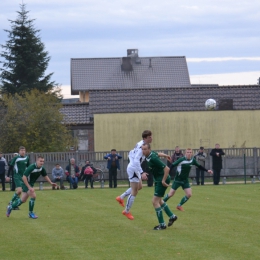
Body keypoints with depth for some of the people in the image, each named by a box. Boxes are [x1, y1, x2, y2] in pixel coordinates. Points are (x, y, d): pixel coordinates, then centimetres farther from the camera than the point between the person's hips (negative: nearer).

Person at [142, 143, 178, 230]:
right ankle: (172, 216, 34)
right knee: (159, 200, 21)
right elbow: (158, 154, 26)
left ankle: (162, 224, -3)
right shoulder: (150, 155, 0)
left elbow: (167, 169, -29)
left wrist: (163, 181, -24)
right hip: (158, 179, 10)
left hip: (162, 180, -10)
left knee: (155, 201, -9)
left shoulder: (153, 158, -27)